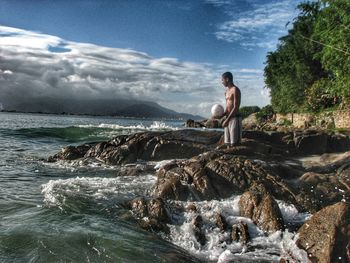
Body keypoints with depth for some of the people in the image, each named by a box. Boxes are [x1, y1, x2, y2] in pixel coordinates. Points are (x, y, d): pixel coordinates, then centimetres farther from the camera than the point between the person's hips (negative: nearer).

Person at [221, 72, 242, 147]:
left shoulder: (235, 90, -9)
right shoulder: (227, 91, 18)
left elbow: (236, 107, -16)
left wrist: (227, 120, -19)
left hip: (235, 119, -8)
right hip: (228, 119, 9)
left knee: (234, 144, -8)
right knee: (227, 143, 9)